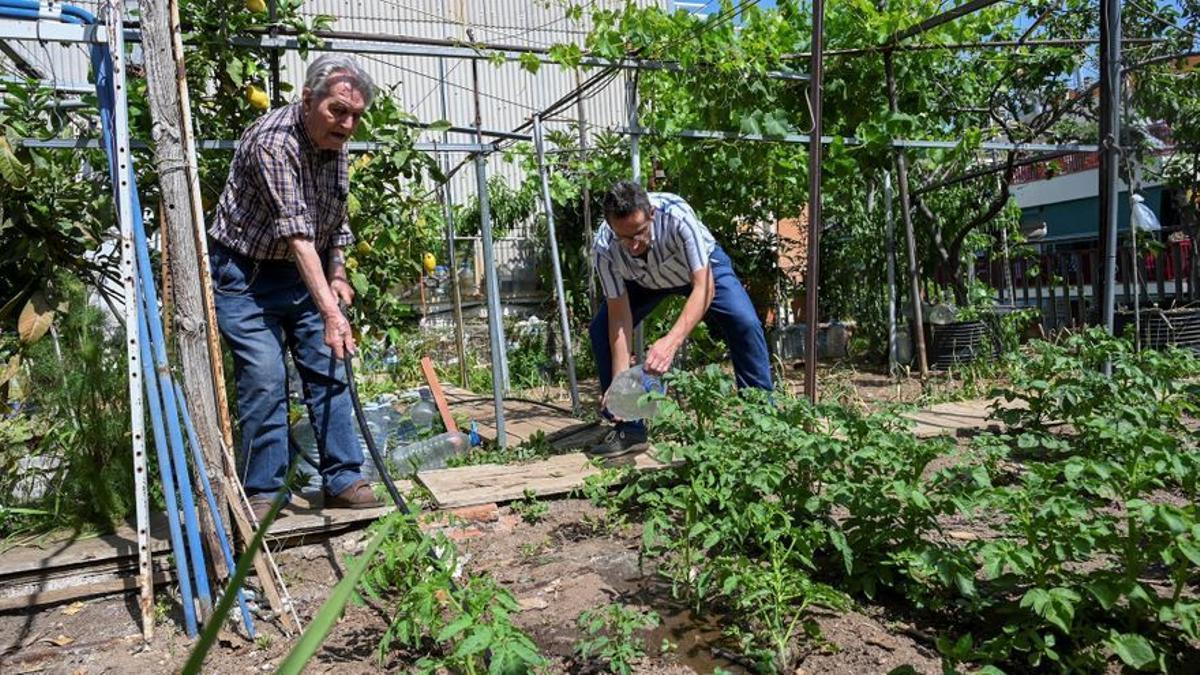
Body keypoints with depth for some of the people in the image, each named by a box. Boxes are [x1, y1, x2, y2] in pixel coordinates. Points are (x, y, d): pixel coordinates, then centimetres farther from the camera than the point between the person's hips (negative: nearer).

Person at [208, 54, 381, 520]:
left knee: (329, 372, 2)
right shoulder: (273, 141, -26)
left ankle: (343, 480, 9)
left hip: (305, 272, 7)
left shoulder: (336, 147, 0)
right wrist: (330, 311, -41)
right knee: (265, 378, -11)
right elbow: (296, 233, -35)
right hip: (244, 272, -7)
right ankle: (261, 492, 3)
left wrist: (337, 275, 3)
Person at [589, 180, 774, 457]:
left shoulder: (676, 215, -42)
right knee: (601, 330, -16)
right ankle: (628, 427, -4)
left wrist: (671, 341, -59)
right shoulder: (604, 248, -33)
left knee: (745, 323, -23)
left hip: (702, 266, -2)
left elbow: (703, 287, -45)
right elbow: (619, 316, -26)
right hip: (644, 279, 2)